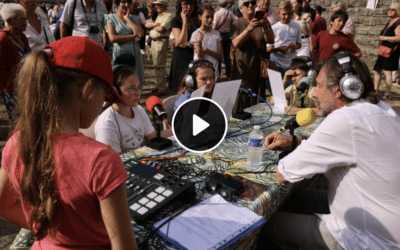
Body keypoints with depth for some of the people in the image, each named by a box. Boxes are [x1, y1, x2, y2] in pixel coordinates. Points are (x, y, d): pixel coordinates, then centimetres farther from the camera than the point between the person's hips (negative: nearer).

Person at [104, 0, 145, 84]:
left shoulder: (134, 18, 15)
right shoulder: (111, 18, 5)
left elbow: (141, 33, -5)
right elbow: (112, 38, -12)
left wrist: (127, 19, -2)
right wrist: (133, 36, -7)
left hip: (135, 54, 3)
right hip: (120, 53, -3)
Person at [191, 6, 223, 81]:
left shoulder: (216, 34, 5)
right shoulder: (196, 34, -5)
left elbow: (220, 55, -3)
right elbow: (200, 57, -11)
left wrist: (205, 49, -14)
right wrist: (199, 42, -25)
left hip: (214, 71, 3)